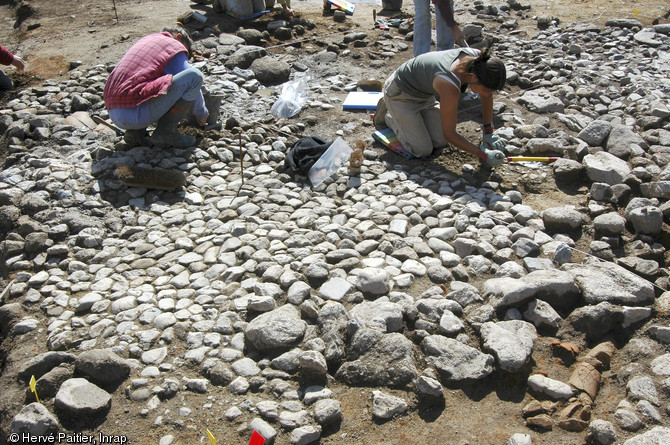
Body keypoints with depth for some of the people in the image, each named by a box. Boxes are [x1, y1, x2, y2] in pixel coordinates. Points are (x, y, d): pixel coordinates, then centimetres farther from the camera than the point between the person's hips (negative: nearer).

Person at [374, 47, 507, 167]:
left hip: (424, 94, 8)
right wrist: (483, 154, -30)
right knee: (422, 151, -8)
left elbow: (487, 95, -3)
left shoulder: (479, 58, -22)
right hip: (400, 93, -8)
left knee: (440, 141, 3)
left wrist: (489, 133, -4)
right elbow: (449, 134, -30)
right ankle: (389, 116, 13)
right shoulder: (450, 87, -42)